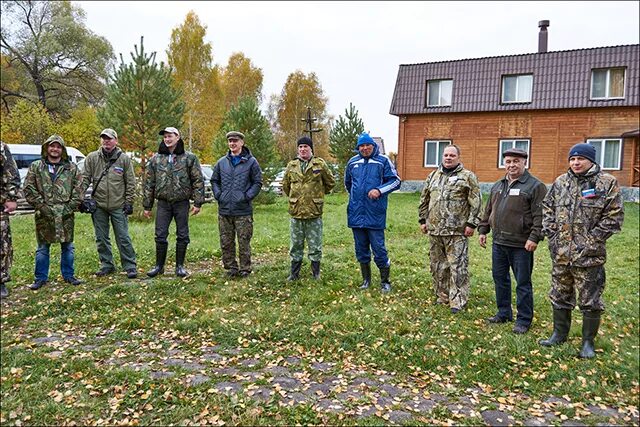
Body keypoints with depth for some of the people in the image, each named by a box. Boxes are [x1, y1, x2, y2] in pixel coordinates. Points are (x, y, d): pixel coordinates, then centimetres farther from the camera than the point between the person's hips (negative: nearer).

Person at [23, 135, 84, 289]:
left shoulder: (72, 168, 5)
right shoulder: (35, 167, 4)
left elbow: (79, 189, 1)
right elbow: (29, 189, 0)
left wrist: (70, 207, -7)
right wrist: (42, 206, -9)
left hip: (66, 216, 1)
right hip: (44, 215, 0)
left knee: (68, 247, 9)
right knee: (43, 248, 8)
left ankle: (68, 275, 21)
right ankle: (41, 278, 18)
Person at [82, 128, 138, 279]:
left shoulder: (124, 159, 0)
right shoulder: (92, 158, 5)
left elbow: (131, 183, 0)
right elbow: (85, 179, 7)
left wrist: (129, 202, -4)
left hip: (118, 206, -3)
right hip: (98, 205, 3)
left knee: (123, 238, 0)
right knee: (101, 238, 10)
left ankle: (130, 266, 8)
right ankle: (107, 265, 23)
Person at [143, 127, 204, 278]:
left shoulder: (189, 158, 0)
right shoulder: (156, 159, 7)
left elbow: (198, 181, -1)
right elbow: (149, 183, 10)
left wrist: (197, 203, -8)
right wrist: (147, 206, 7)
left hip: (182, 203, -2)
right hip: (163, 203, 2)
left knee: (182, 236, 5)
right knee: (160, 236, 3)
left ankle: (180, 266, 17)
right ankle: (159, 266, 18)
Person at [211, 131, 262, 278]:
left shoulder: (251, 162, 0)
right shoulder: (221, 162, 10)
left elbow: (258, 182, 1)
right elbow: (214, 180, 18)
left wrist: (247, 196, -10)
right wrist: (218, 195, 2)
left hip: (243, 211, -4)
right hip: (224, 210, 4)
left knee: (244, 243, 2)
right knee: (226, 243, 10)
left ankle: (245, 270, 14)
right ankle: (230, 268, 23)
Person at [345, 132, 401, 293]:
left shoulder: (383, 161, -2)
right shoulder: (352, 162, 10)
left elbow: (396, 181, -2)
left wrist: (379, 190, -15)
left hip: (375, 214, -4)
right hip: (356, 213, 4)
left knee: (378, 247, -1)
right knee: (361, 248, 12)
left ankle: (385, 281, 14)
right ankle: (366, 279, 27)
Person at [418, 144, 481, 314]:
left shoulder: (468, 176, -1)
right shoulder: (433, 176, 15)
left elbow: (476, 202, -6)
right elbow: (424, 200, 20)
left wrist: (471, 223, -11)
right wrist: (423, 220, 15)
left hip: (457, 231, -5)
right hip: (435, 230, 6)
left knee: (458, 266, -4)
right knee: (437, 265, 12)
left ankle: (458, 301, 3)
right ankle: (442, 296, 26)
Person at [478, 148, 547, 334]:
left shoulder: (535, 186, -7)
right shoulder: (498, 186, 14)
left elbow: (540, 215, -13)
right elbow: (488, 211, 20)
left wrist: (534, 237, -19)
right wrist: (483, 230, 15)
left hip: (521, 245, -7)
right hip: (498, 243, 7)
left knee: (523, 283, 4)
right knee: (500, 279, 15)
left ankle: (524, 320, 15)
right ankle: (503, 313, 29)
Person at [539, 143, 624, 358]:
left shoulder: (607, 183, -5)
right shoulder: (560, 182, 7)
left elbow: (614, 216, -8)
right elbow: (547, 208, 14)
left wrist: (592, 240, -11)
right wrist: (551, 232, 3)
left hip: (588, 255, -4)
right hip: (560, 253, 4)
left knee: (590, 301, 6)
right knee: (559, 297, 16)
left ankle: (588, 342, 23)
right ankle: (559, 334, 32)